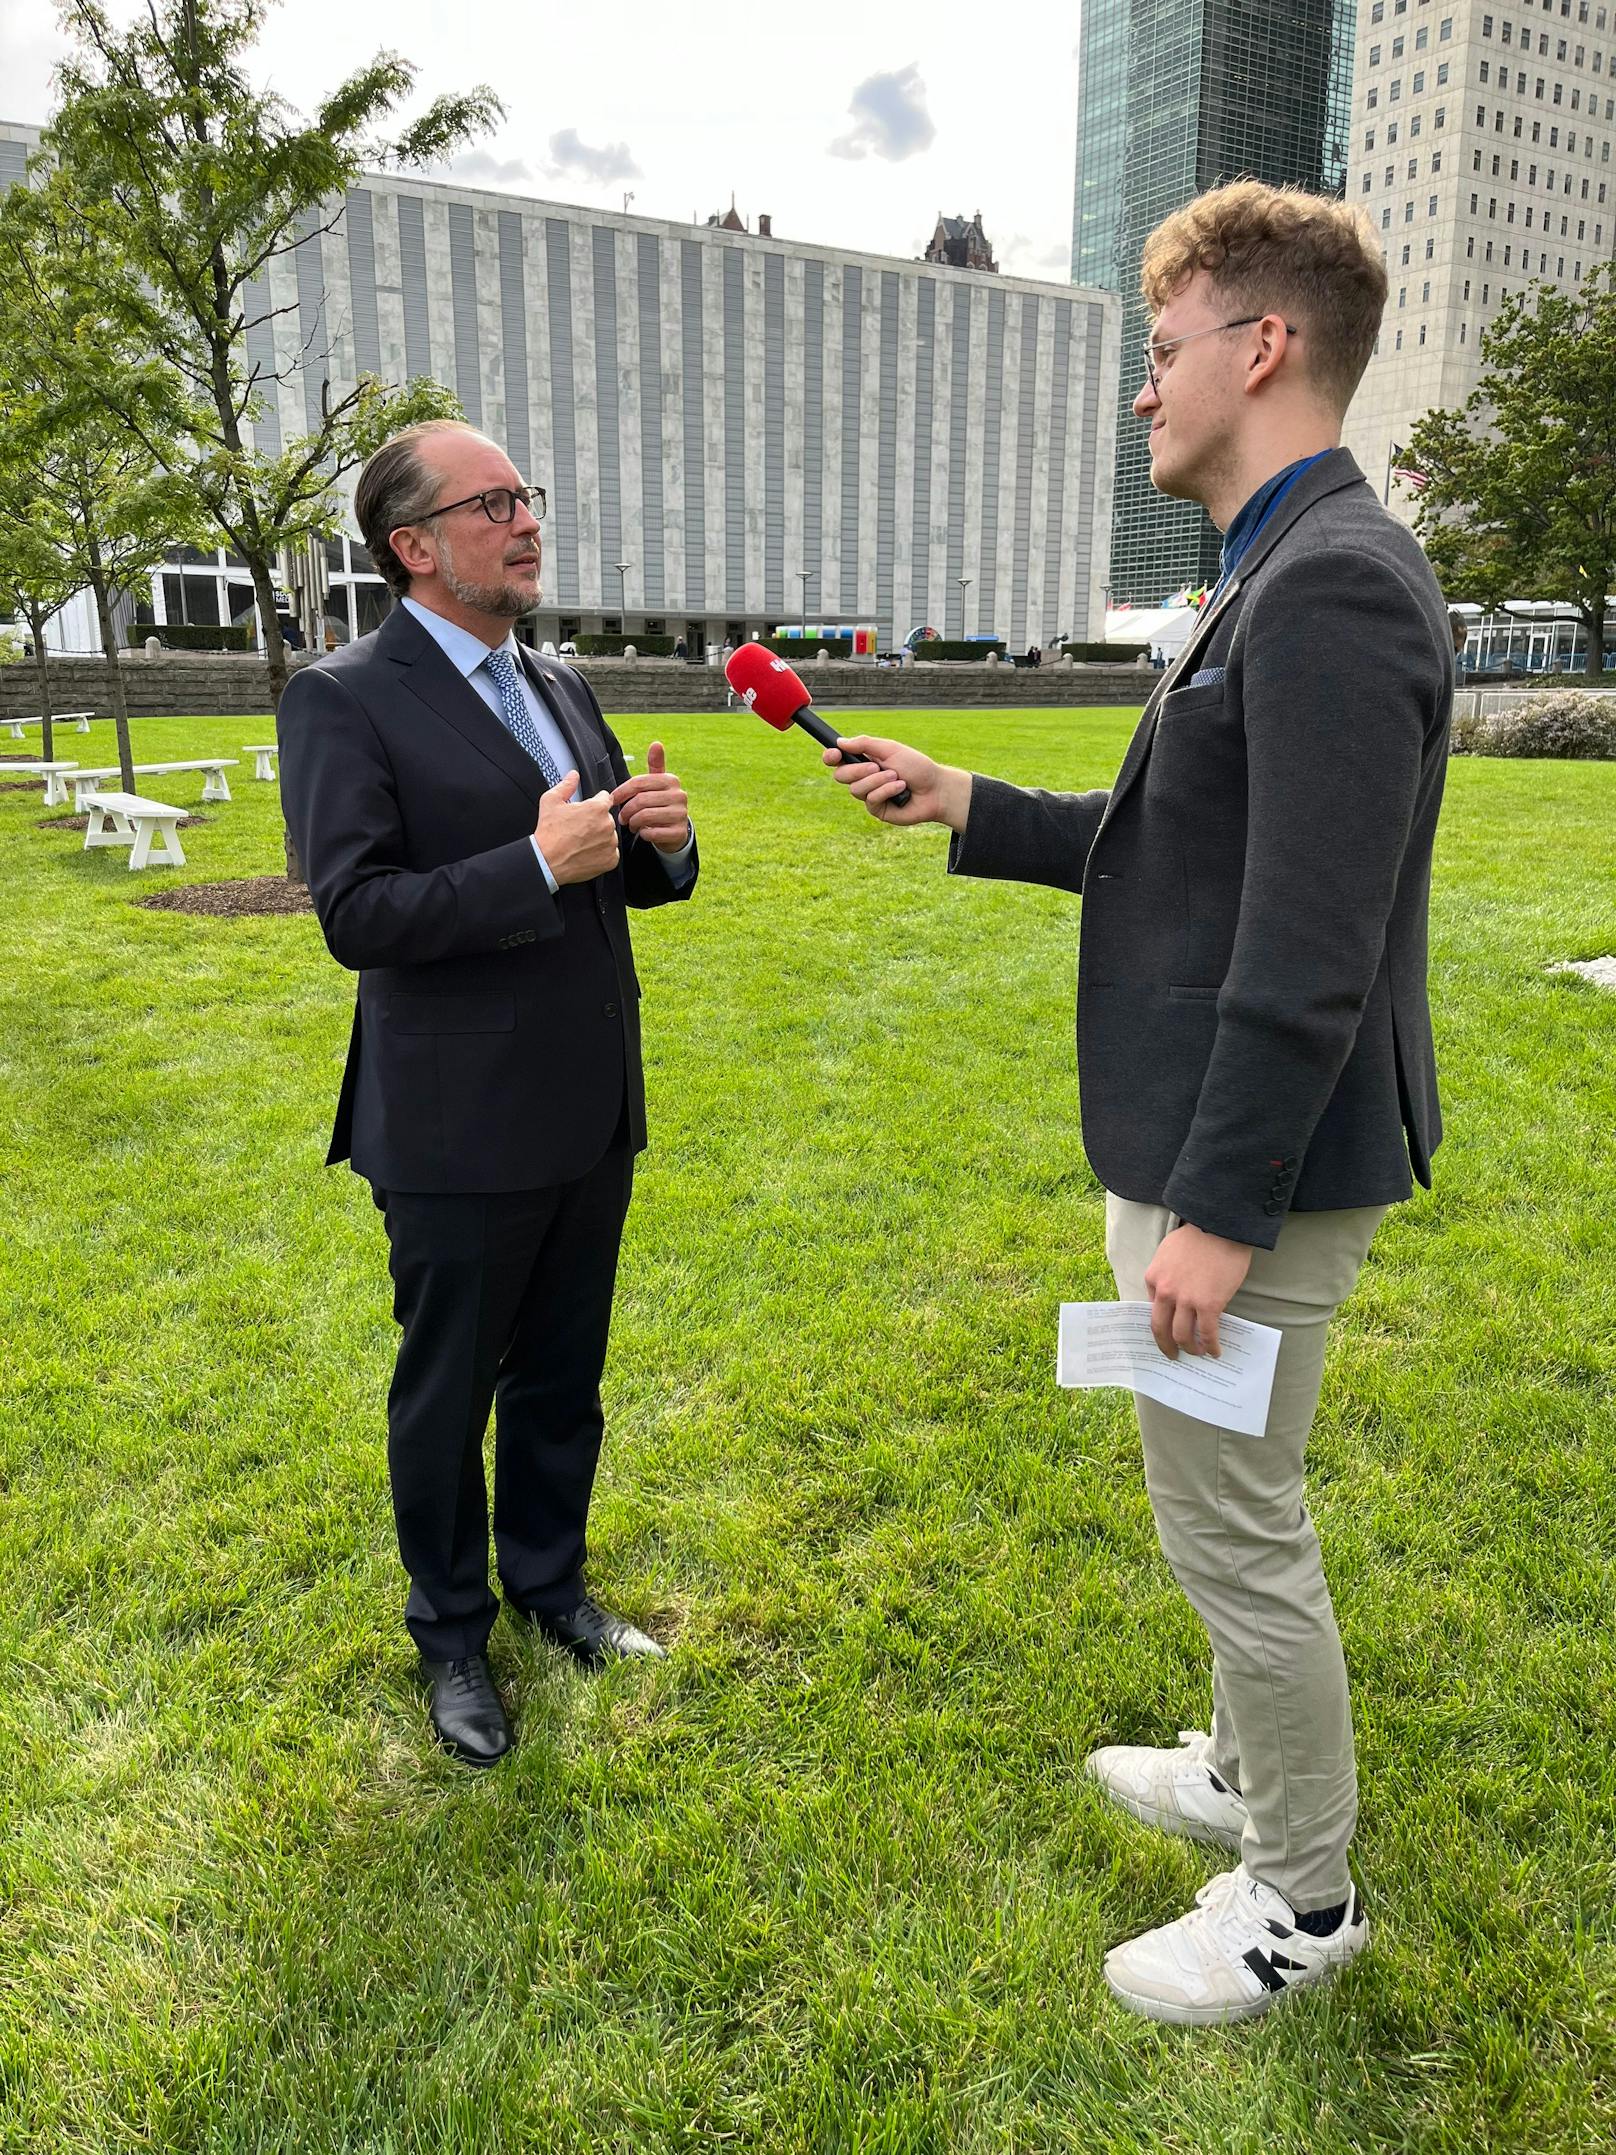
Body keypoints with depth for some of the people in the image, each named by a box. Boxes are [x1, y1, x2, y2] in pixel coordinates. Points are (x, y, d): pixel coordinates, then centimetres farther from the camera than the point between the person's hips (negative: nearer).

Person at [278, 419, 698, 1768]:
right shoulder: (344, 702, -11)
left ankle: (550, 1582, 43)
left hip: (593, 1117, 7)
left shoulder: (561, 690, 11)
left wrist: (662, 838, -7)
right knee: (447, 1395, 12)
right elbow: (356, 914, -20)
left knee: (563, 1379, 20)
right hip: (462, 1136, -6)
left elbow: (628, 876, 15)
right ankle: (451, 1635, 34)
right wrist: (539, 866, -25)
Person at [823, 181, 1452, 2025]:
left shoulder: (1335, 585, -20)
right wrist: (968, 809, 14)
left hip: (1259, 1168, -10)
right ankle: (1250, 1772, 45)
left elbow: (1309, 950, -25)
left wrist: (1218, 1211, -22)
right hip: (1202, 1145, 10)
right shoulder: (1281, 578, 13)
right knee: (1230, 1511, 23)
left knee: (1233, 1528, 5)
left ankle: (1302, 1901, 28)